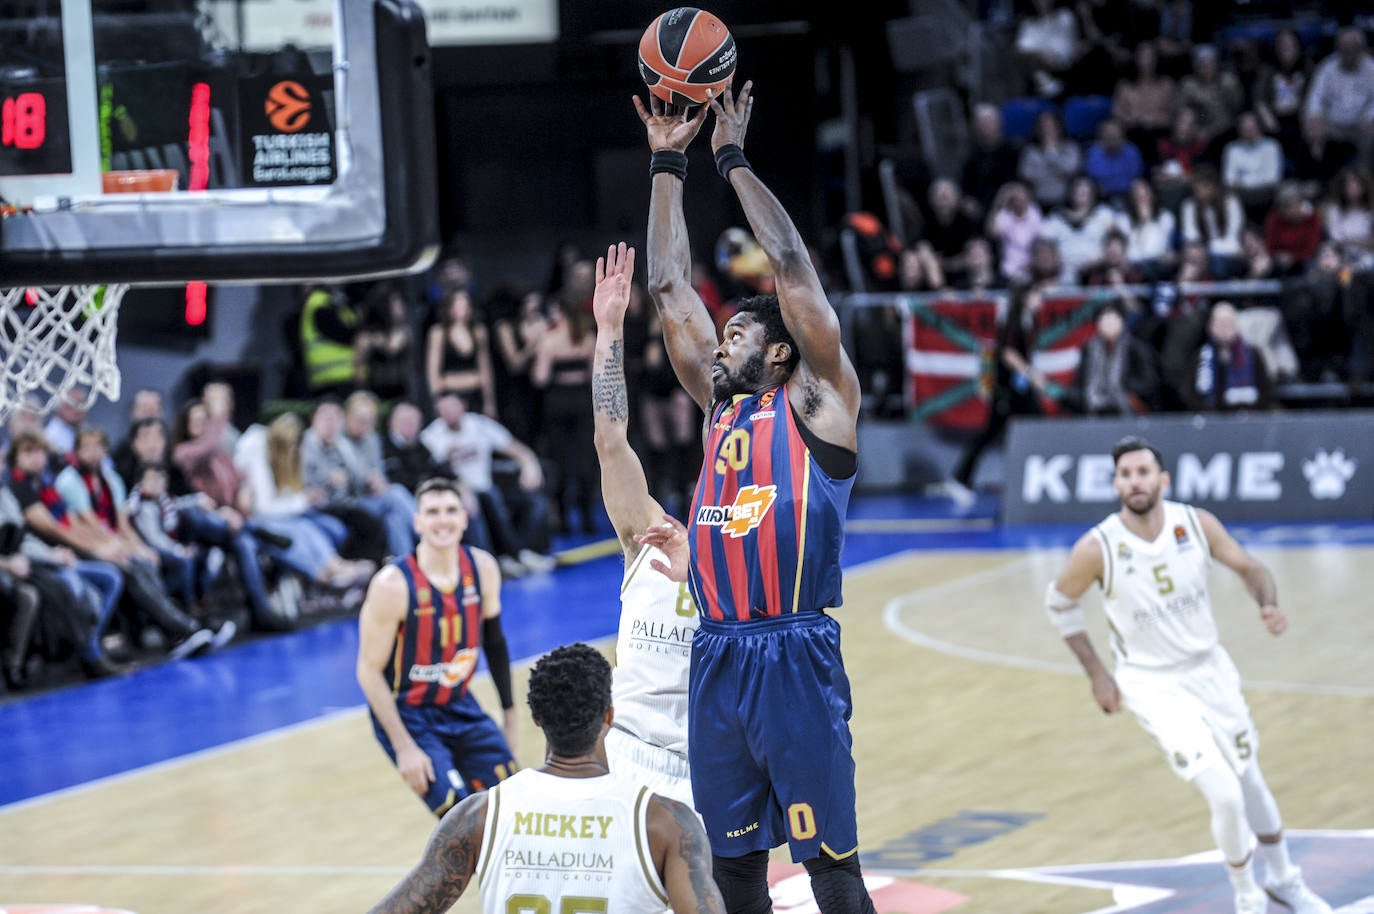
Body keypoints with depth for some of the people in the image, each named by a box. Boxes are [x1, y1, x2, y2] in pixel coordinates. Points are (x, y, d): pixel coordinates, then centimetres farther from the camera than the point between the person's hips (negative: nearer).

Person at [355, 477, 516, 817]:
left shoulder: (482, 568, -6)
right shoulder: (393, 585, -23)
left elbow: (494, 644, 10)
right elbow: (370, 671, -18)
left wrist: (510, 715, 14)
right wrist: (404, 747, -21)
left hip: (460, 705, 6)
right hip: (406, 713, -6)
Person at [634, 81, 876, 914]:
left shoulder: (818, 400, 2)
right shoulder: (720, 402, 18)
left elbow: (792, 266, -5)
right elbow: (671, 287, 18)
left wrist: (734, 159, 0)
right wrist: (669, 165, 15)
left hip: (797, 657, -6)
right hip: (717, 658, 6)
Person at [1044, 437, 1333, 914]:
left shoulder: (1196, 524, -12)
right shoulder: (1097, 548, -20)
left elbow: (1249, 567, 2)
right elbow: (1059, 602, -3)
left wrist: (1268, 605, -19)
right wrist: (1096, 673, -5)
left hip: (1210, 669, 4)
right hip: (1153, 684, -4)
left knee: (1249, 780, 19)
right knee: (1225, 794, -15)